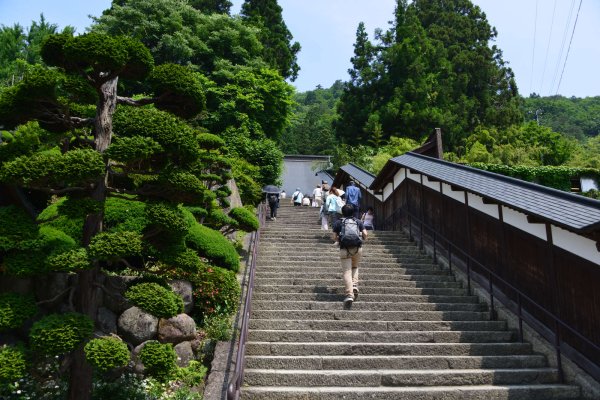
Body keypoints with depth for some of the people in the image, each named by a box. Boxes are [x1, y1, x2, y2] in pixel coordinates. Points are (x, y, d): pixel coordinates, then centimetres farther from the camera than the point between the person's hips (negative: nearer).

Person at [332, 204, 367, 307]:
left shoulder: (338, 222, 11)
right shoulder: (358, 222, 15)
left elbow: (334, 237, 5)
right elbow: (365, 234, 4)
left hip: (345, 249, -2)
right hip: (358, 248, 2)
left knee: (347, 271, -3)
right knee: (355, 267, 24)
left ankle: (349, 295, -15)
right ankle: (354, 286, 3)